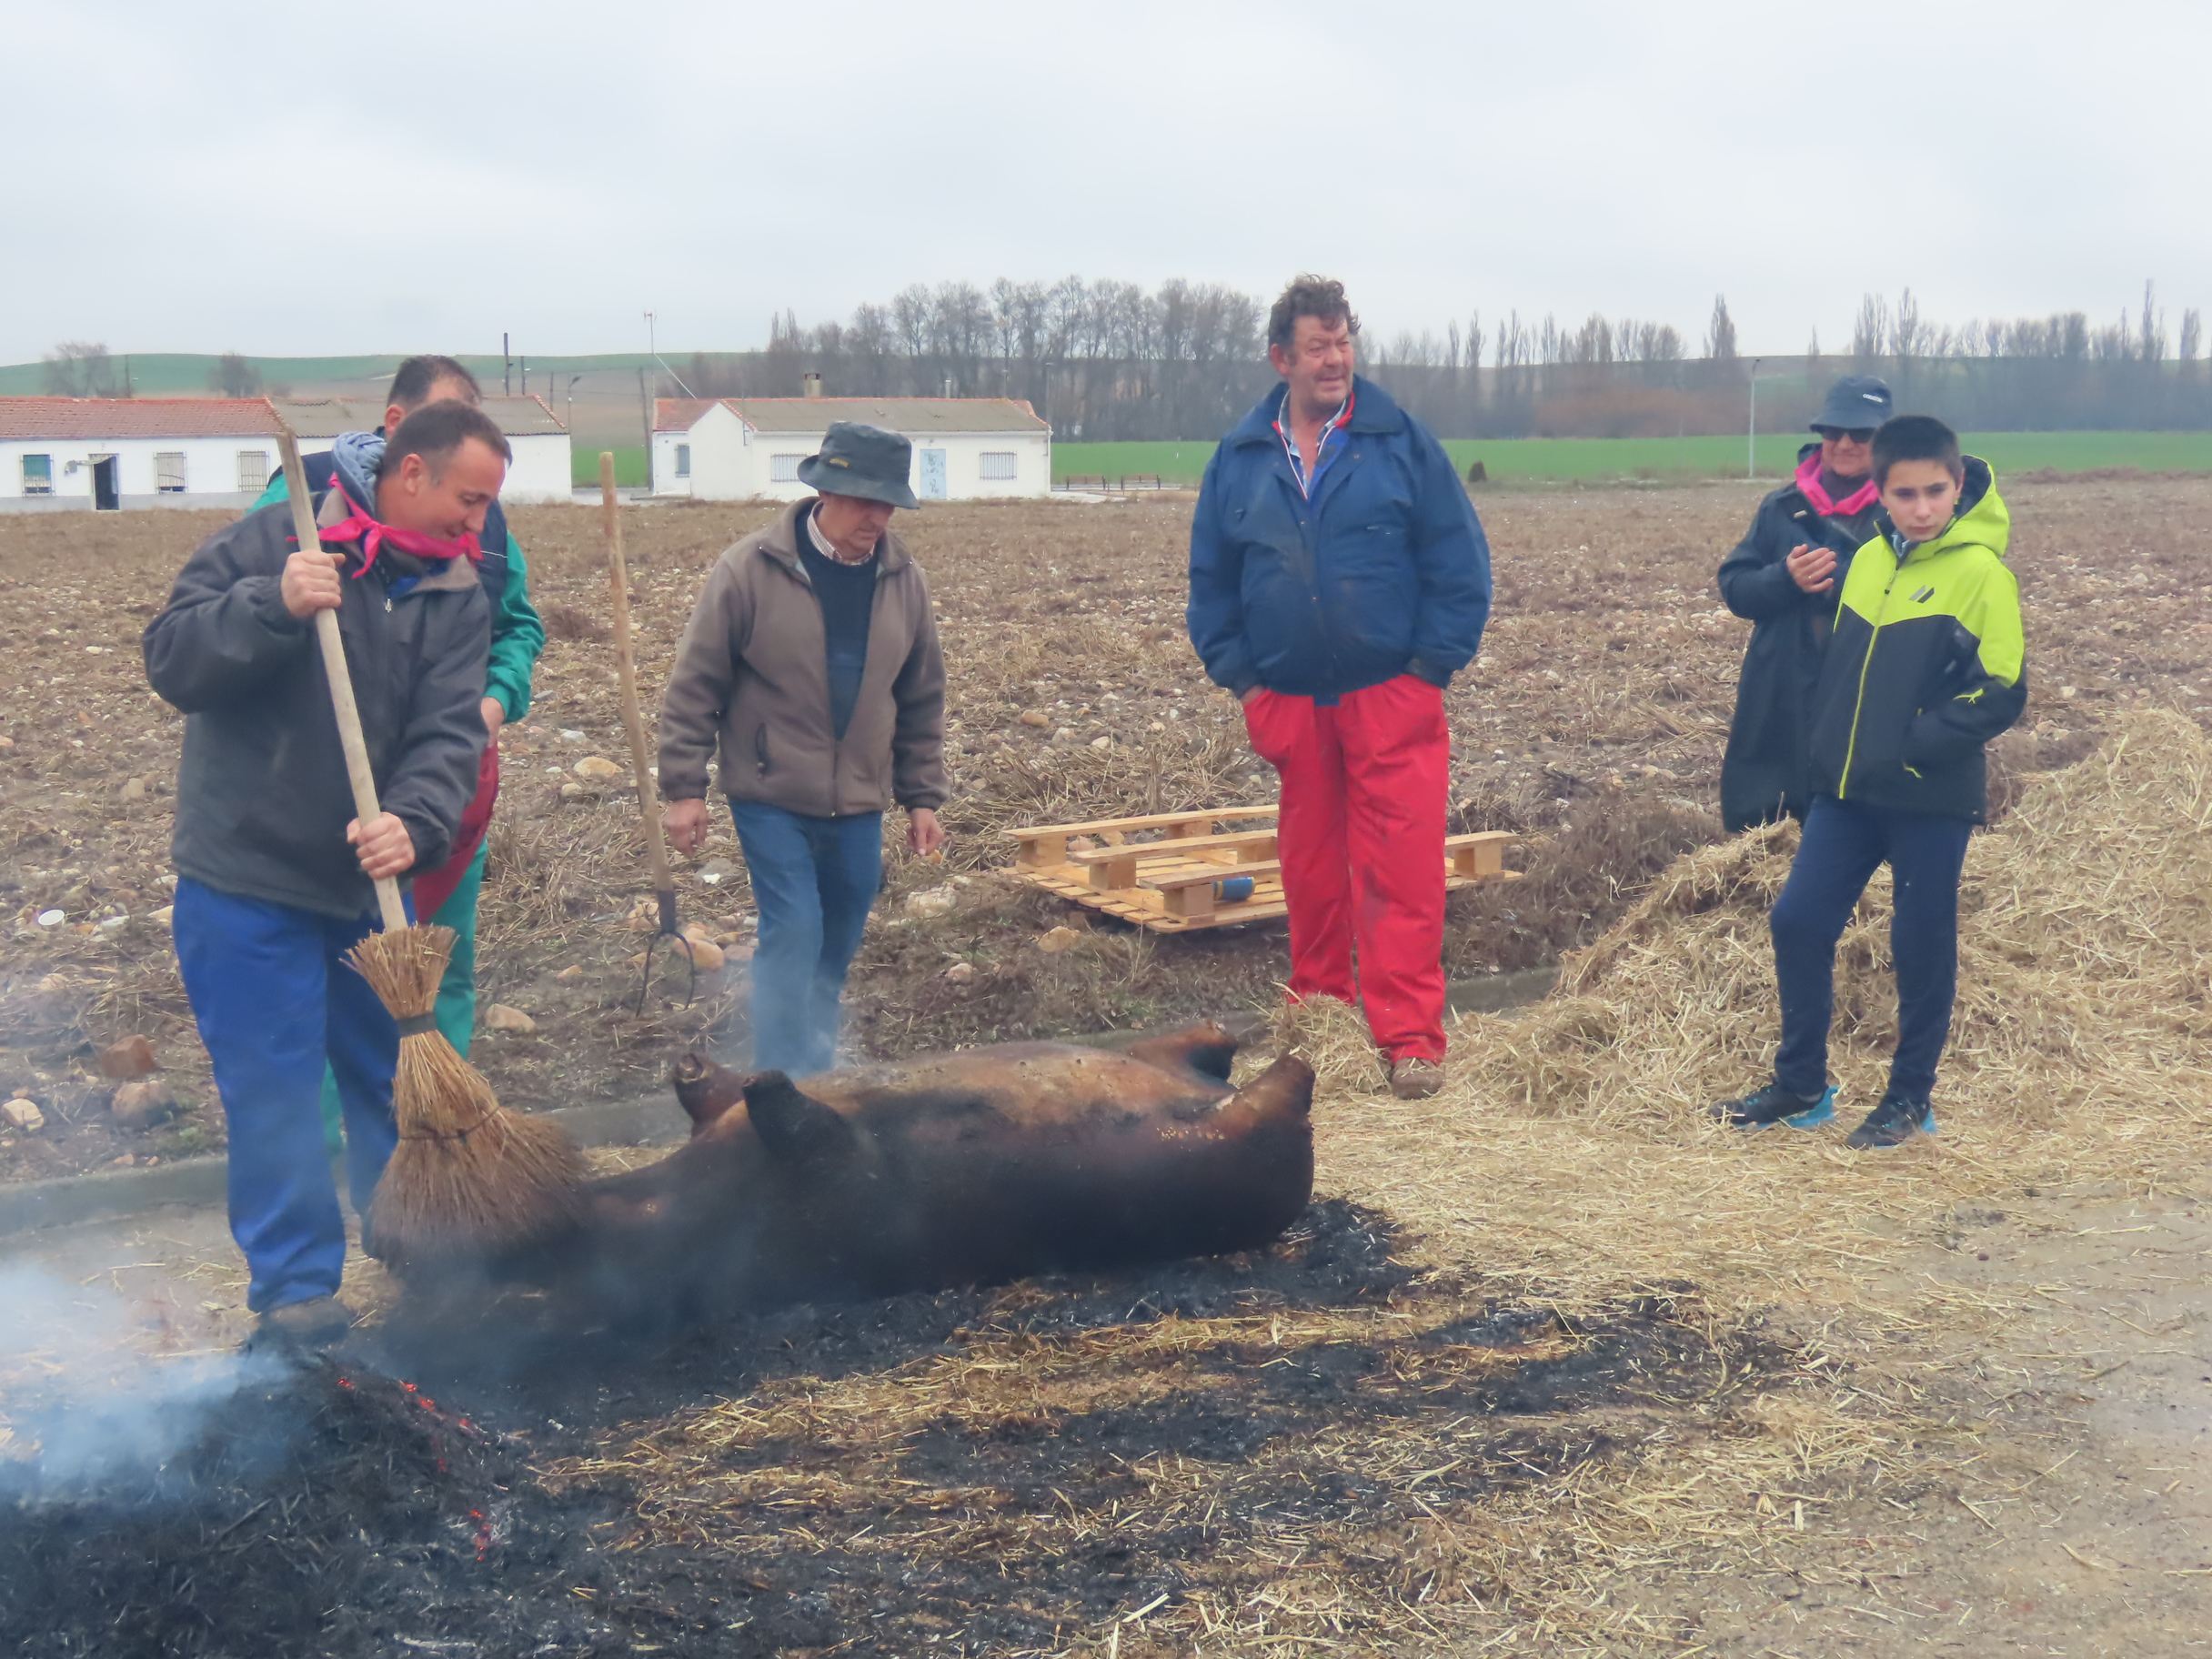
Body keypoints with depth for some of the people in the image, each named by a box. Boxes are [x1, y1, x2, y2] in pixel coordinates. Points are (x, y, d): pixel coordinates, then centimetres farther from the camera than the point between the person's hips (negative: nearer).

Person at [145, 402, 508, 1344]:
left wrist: (414, 821, -30)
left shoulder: (457, 594, 0)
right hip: (248, 879, -5)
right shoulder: (268, 543, -10)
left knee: (397, 1072, 16)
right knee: (273, 1088, -2)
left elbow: (448, 731, -11)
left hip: (371, 879, 5)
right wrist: (272, 606, -32)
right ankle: (294, 1286, 10)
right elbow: (170, 659, -15)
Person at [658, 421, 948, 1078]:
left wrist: (922, 797, 10)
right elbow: (694, 687, -8)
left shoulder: (902, 579, 1)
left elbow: (922, 701, 10)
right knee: (793, 932, -11)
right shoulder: (749, 569, -12)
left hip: (858, 802, 4)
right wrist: (683, 789, -10)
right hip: (771, 797, -4)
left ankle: (817, 1063, 33)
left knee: (837, 944, 13)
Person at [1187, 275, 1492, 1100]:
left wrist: (1432, 667, -5)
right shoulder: (1241, 457, 9)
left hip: (1392, 697, -3)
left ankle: (1410, 1038, -5)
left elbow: (1460, 563, 1)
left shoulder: (1401, 441, 1)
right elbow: (1210, 578, 15)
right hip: (1289, 704, 3)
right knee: (1309, 869, 11)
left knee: (1400, 873, -8)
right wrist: (1238, 678, 6)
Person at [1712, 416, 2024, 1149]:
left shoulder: (1982, 572, -11)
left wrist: (1910, 748, -18)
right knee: (1798, 921, 4)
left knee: (1921, 947, 5)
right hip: (1846, 791, 6)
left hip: (1932, 799, -6)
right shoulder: (1868, 560, 7)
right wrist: (1831, 746, 7)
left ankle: (1910, 1097, 21)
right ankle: (1801, 1083, 19)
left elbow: (2001, 694, -14)